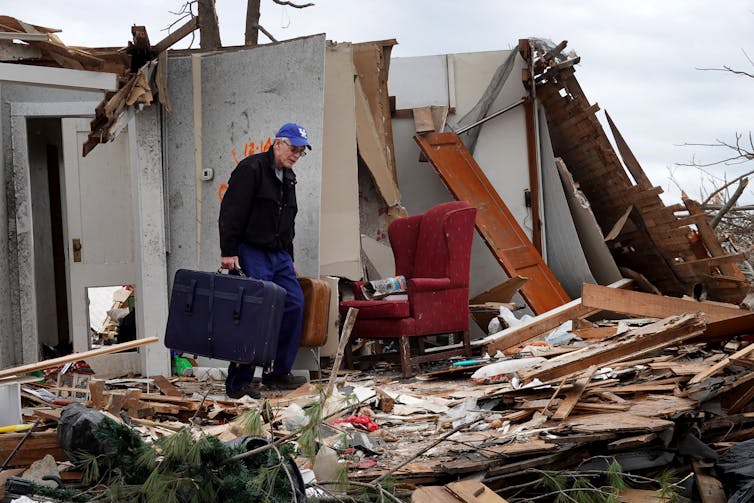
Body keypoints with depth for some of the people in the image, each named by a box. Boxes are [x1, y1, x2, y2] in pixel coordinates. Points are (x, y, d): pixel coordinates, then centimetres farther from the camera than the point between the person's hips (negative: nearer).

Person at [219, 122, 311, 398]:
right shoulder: (251, 169, -11)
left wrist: (289, 258, 23)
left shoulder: (288, 178, 17)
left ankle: (279, 372, 16)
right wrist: (228, 252, -21)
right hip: (251, 253, -9)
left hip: (279, 255, 9)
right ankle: (238, 382, -6)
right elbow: (231, 212, -17)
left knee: (295, 305, 4)